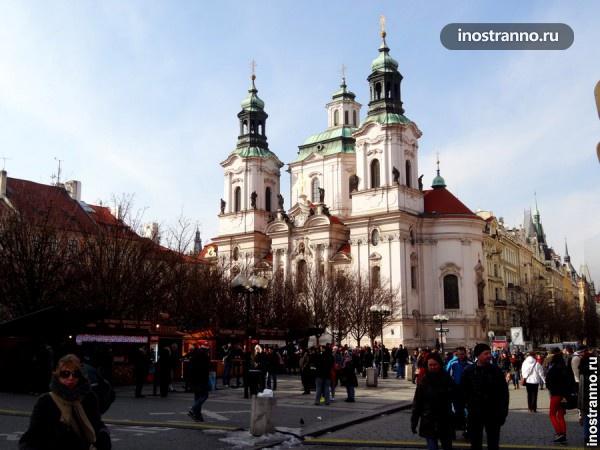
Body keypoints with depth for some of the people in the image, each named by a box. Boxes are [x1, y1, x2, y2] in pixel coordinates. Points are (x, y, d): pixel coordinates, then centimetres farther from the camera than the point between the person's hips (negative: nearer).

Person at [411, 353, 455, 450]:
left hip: (445, 422, 1)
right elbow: (417, 402, -2)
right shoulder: (424, 381, -4)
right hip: (429, 423, -1)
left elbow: (454, 398, -1)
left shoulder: (447, 379, -3)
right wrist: (414, 421, -3)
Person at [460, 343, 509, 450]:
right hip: (474, 415, 0)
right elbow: (463, 392, 1)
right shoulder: (468, 371, -5)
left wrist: (503, 412, -3)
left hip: (493, 414, 0)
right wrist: (470, 406, -4)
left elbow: (504, 392, -1)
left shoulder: (496, 370, -3)